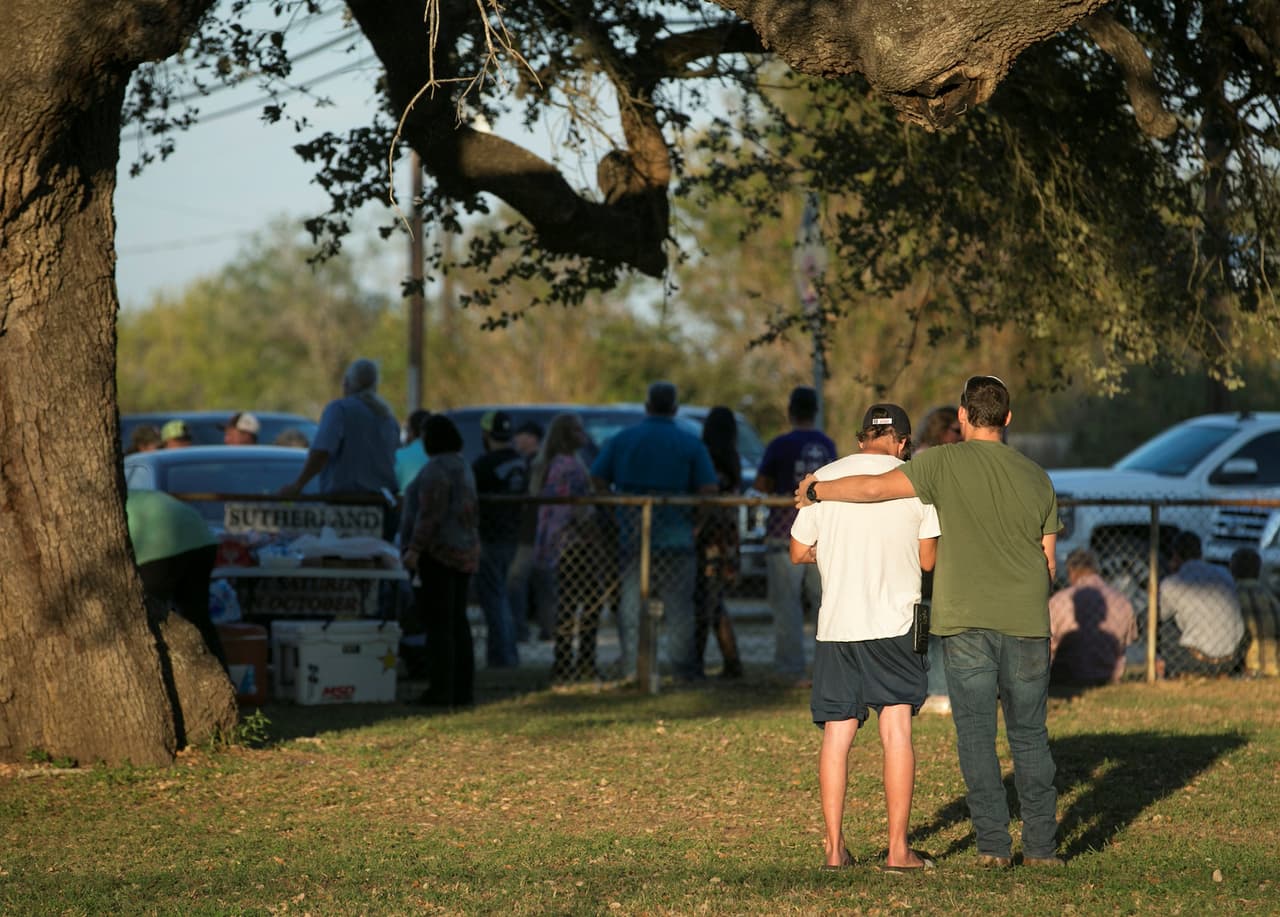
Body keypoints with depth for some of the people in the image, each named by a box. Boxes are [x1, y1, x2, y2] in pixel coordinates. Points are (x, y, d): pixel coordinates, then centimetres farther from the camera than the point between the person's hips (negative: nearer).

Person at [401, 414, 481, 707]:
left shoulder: (436, 469, -14)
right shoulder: (464, 467, 16)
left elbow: (431, 514, -20)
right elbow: (473, 510, 21)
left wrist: (415, 548, -20)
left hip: (439, 552, -9)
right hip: (465, 551, 9)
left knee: (438, 625, -7)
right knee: (458, 623, 11)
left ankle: (440, 691, -8)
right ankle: (463, 690, 11)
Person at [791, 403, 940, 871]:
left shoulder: (824, 479, 4)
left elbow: (799, 552, 10)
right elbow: (928, 560, 4)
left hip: (836, 623, 2)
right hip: (894, 622, -2)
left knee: (836, 735, 7)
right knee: (897, 731, 1)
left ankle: (834, 846, 6)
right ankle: (898, 848, -1)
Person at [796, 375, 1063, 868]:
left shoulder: (946, 463, -4)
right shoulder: (1036, 477, 8)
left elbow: (874, 488, -9)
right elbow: (1048, 561, 12)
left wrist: (815, 490, 7)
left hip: (965, 622, -3)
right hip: (1027, 622, 3)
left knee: (975, 733, 3)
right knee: (1029, 735, 9)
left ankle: (993, 843, -1)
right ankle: (1041, 845, 8)